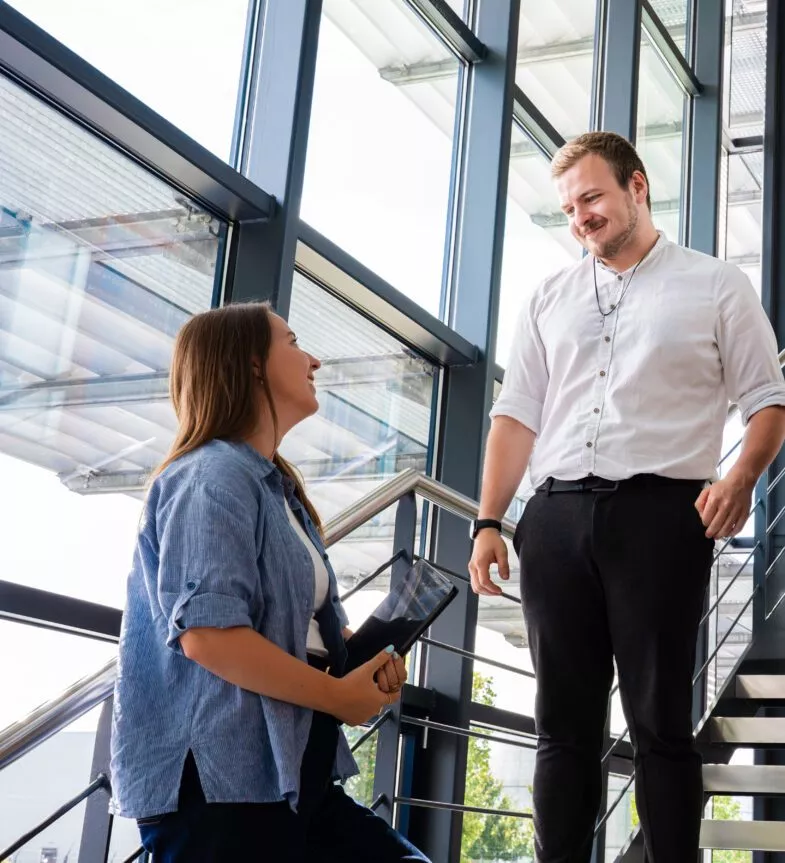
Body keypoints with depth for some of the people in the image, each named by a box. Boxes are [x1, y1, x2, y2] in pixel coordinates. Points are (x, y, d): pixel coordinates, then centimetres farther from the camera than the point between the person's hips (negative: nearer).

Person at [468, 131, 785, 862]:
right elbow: (516, 414, 13)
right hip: (556, 517, 4)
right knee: (564, 720, 8)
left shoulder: (716, 288, 7)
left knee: (659, 721, 1)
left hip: (659, 514, -3)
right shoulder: (549, 300, 17)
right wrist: (488, 522, 5)